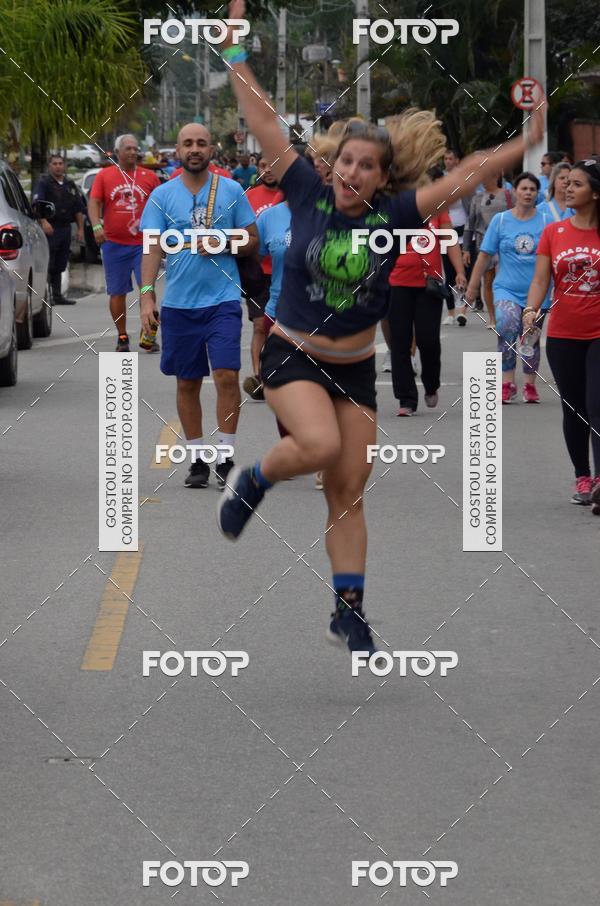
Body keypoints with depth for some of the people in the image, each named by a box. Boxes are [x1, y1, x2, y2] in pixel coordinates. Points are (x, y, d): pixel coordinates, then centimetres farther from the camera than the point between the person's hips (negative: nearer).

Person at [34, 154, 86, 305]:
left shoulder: (70, 185, 17)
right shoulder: (44, 183, -2)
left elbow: (79, 208, 20)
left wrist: (80, 229, 13)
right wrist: (44, 222, -30)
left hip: (65, 228, 6)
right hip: (50, 228, -6)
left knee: (59, 265, 10)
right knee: (48, 264, -10)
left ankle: (57, 295, 14)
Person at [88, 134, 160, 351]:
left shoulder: (149, 177, 7)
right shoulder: (104, 176, 5)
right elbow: (94, 202, -1)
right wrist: (96, 226, -16)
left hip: (143, 243, 0)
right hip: (113, 243, 0)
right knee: (117, 292, 5)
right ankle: (122, 337, 15)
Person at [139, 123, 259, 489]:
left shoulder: (231, 191, 4)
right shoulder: (162, 195, 4)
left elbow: (253, 241, 7)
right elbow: (152, 249, 0)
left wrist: (223, 245, -12)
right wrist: (147, 296, -11)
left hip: (223, 299, -2)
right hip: (179, 303, 2)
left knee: (227, 376, -13)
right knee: (187, 383, 7)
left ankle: (226, 459, -5)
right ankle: (198, 459, 18)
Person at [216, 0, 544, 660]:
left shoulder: (393, 214, -7)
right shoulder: (308, 195, -9)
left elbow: (463, 178, -8)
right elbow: (264, 123, -10)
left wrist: (530, 141, -14)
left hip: (356, 369, 2)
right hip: (291, 356, -2)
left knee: (348, 494, 3)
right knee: (321, 444, -29)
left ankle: (349, 614, 10)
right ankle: (252, 482, 2)